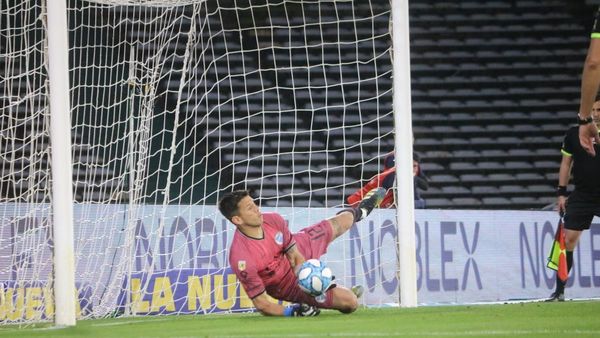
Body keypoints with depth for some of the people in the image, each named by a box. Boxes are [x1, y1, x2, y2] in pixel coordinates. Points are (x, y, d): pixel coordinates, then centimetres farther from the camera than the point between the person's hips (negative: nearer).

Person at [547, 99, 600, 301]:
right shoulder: (574, 134, 3)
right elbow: (566, 163, 9)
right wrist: (561, 192, 4)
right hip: (582, 195, 1)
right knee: (568, 240, -5)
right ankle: (559, 291, 1)